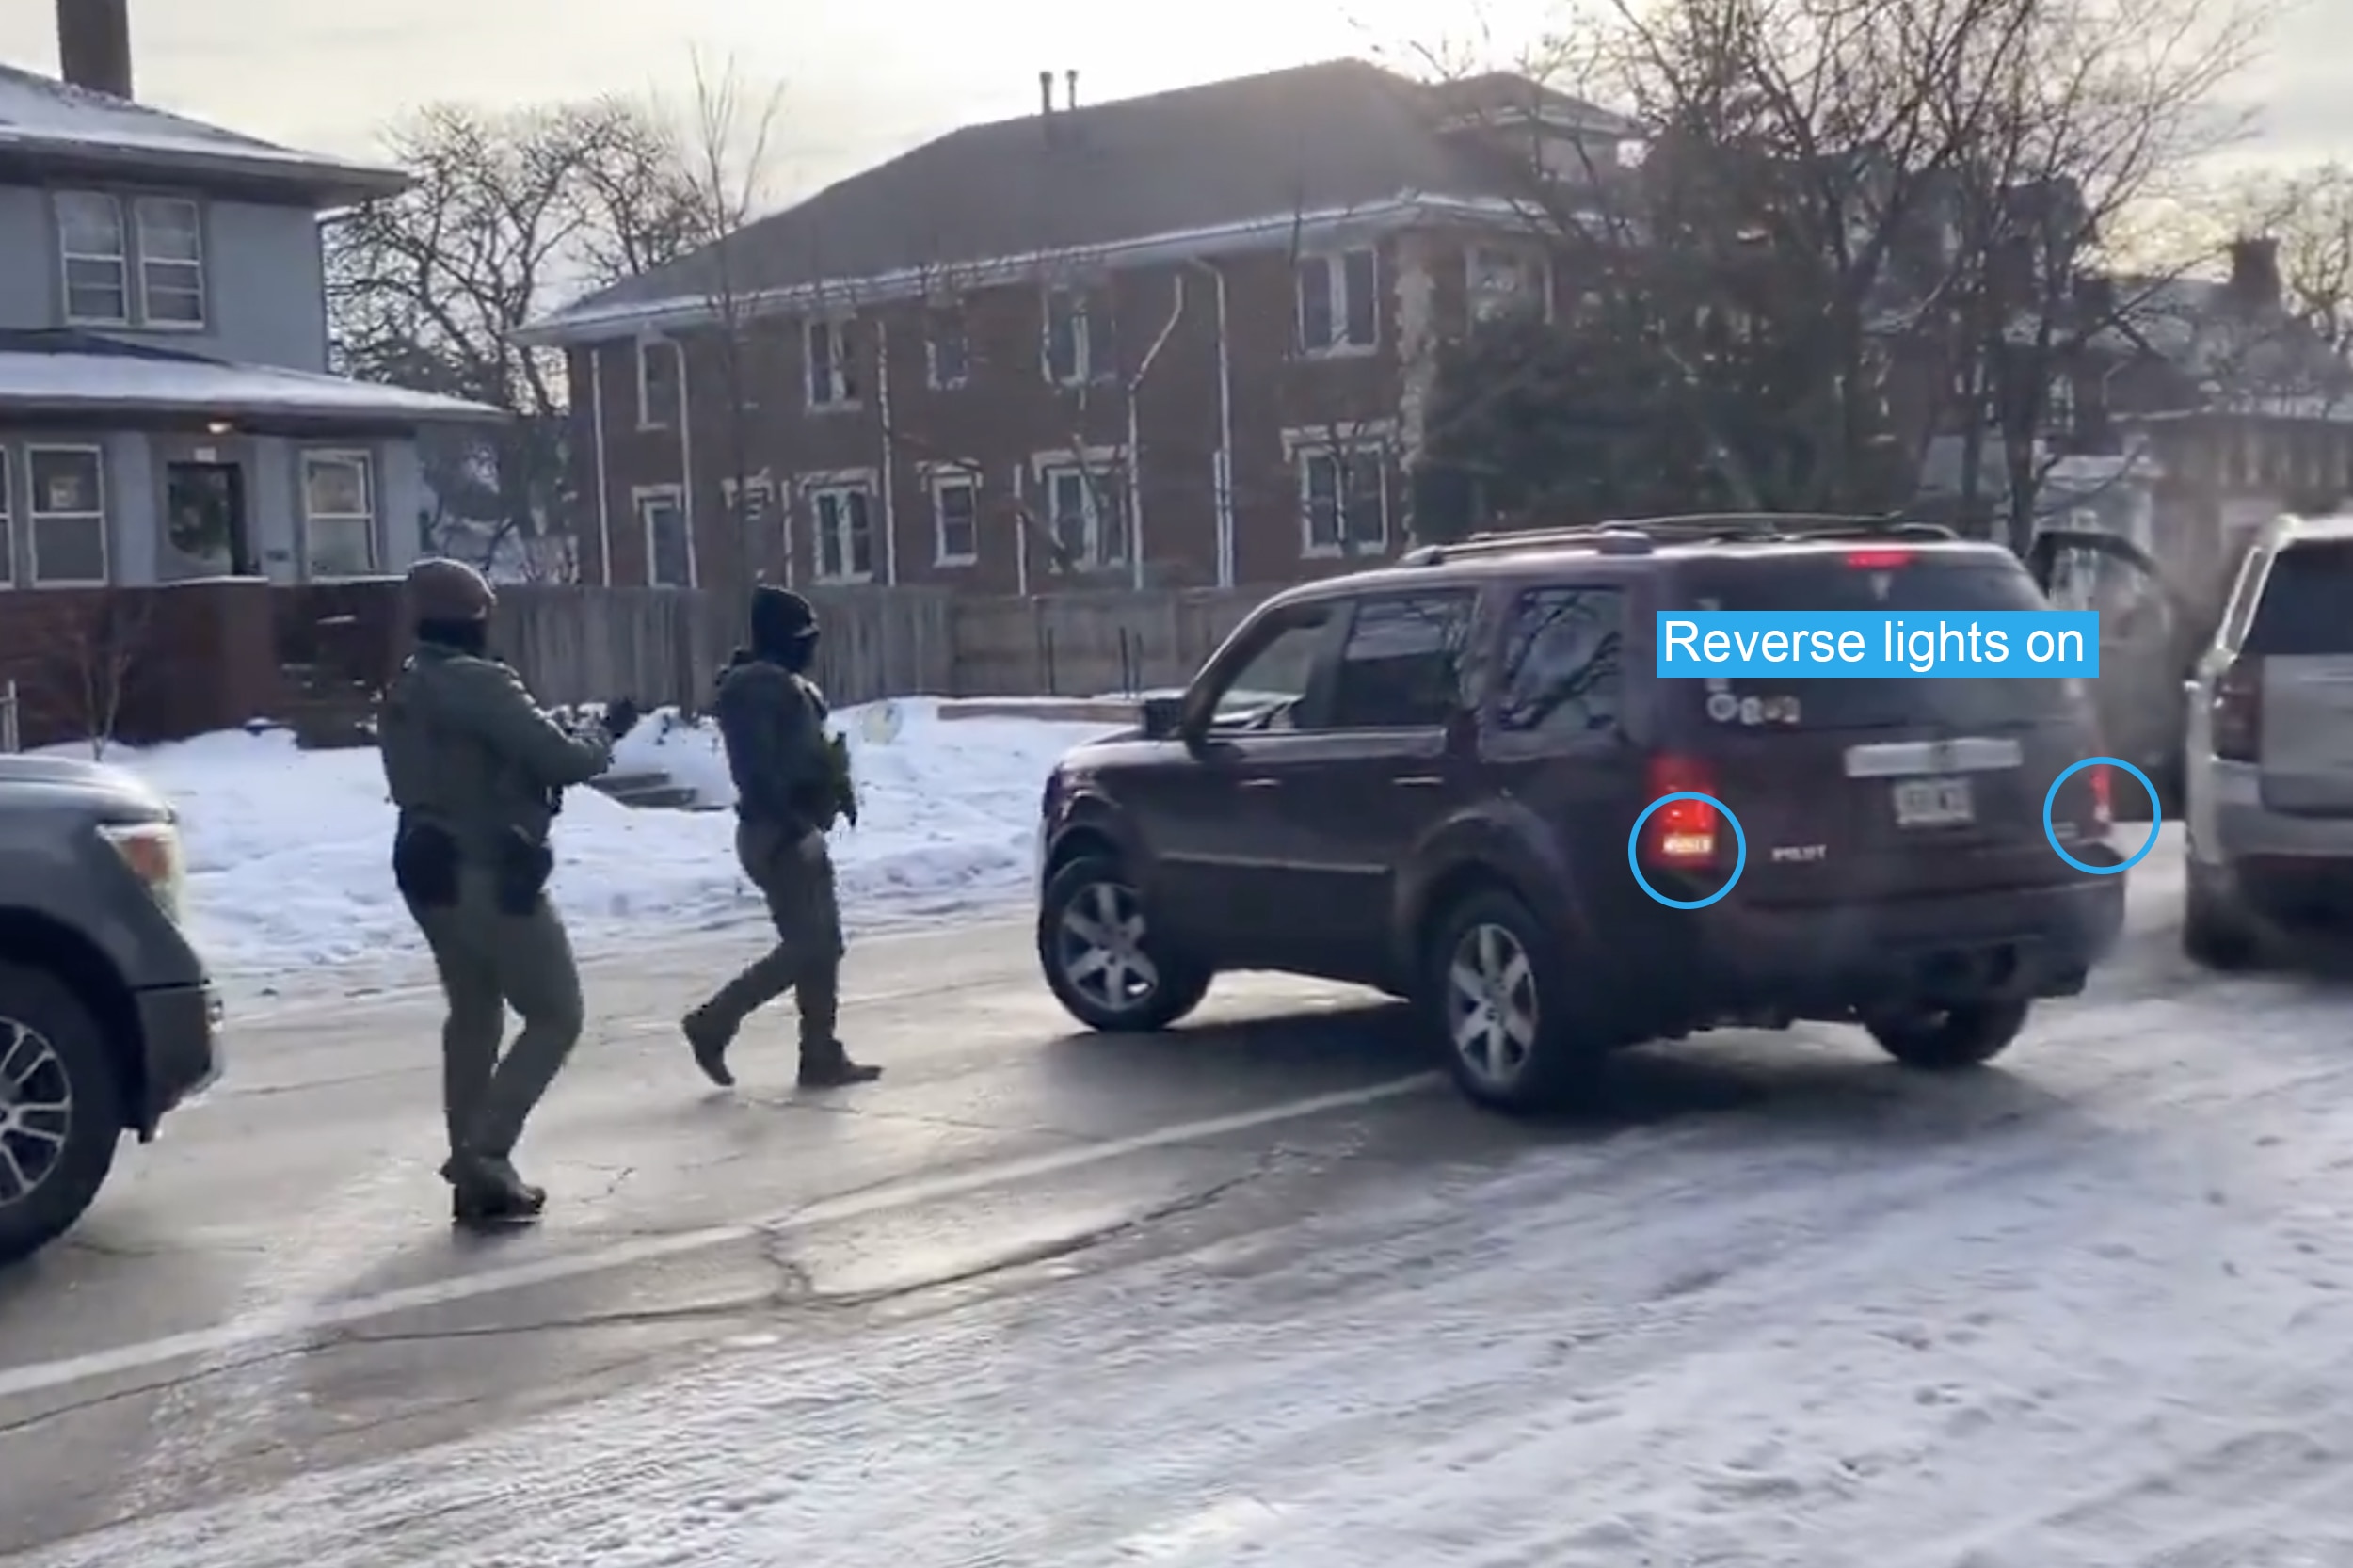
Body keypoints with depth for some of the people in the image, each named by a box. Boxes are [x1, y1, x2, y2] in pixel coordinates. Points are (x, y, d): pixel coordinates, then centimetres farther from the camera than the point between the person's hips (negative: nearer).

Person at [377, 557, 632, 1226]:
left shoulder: (402, 694, 11)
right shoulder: (479, 684, -18)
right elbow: (564, 760, -18)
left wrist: (546, 742, 13)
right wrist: (605, 734, 2)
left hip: (427, 869, 9)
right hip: (490, 875, -9)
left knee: (473, 1017, 16)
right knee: (555, 1016, 1)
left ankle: (475, 1175, 18)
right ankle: (482, 1153, -8)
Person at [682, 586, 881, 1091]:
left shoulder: (788, 685, 17)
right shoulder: (754, 687, -15)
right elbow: (757, 766, -23)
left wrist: (838, 787, 9)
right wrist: (788, 821, -26)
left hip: (798, 832, 10)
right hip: (778, 834, -10)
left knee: (822, 946, 9)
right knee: (807, 947, -11)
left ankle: (822, 1057, 12)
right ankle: (712, 1024, -1)